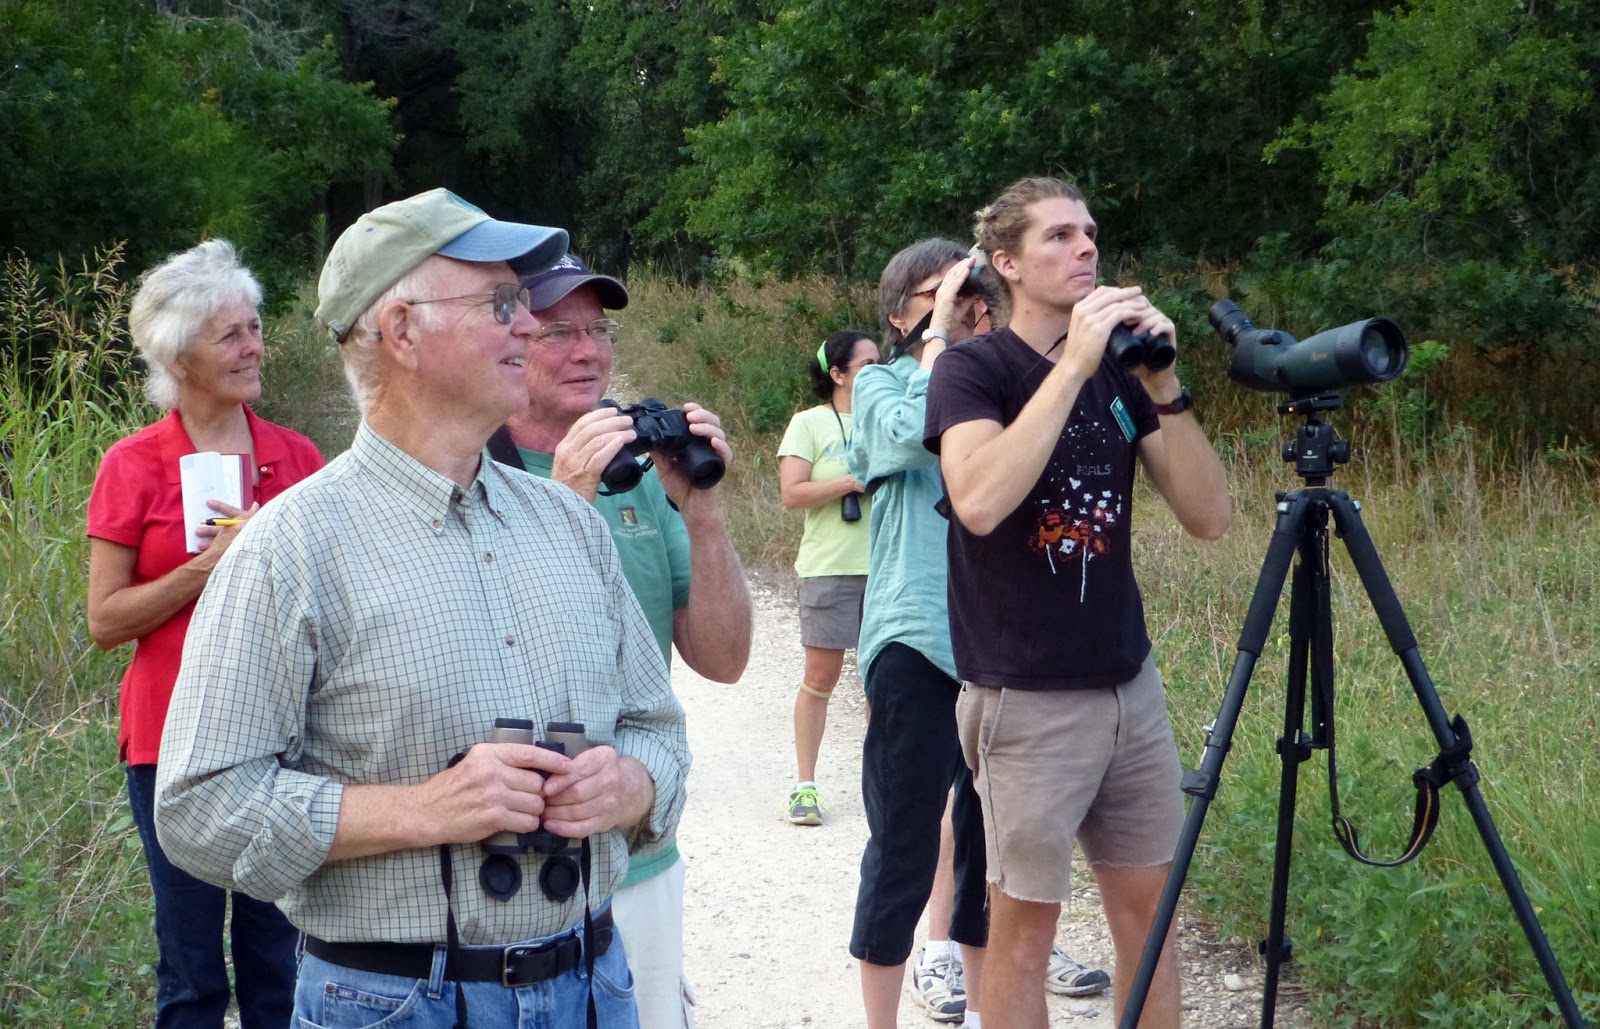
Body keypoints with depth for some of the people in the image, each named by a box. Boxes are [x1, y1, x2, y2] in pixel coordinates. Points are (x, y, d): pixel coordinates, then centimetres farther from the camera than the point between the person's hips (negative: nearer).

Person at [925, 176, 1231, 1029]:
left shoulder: (1118, 373, 7)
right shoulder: (973, 368, -8)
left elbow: (1209, 516, 0)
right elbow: (979, 500, -28)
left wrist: (1162, 386, -12)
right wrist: (1075, 365, -24)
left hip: (1130, 686, 6)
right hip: (1026, 701, -5)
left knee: (1146, 908, 12)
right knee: (1025, 927, 2)